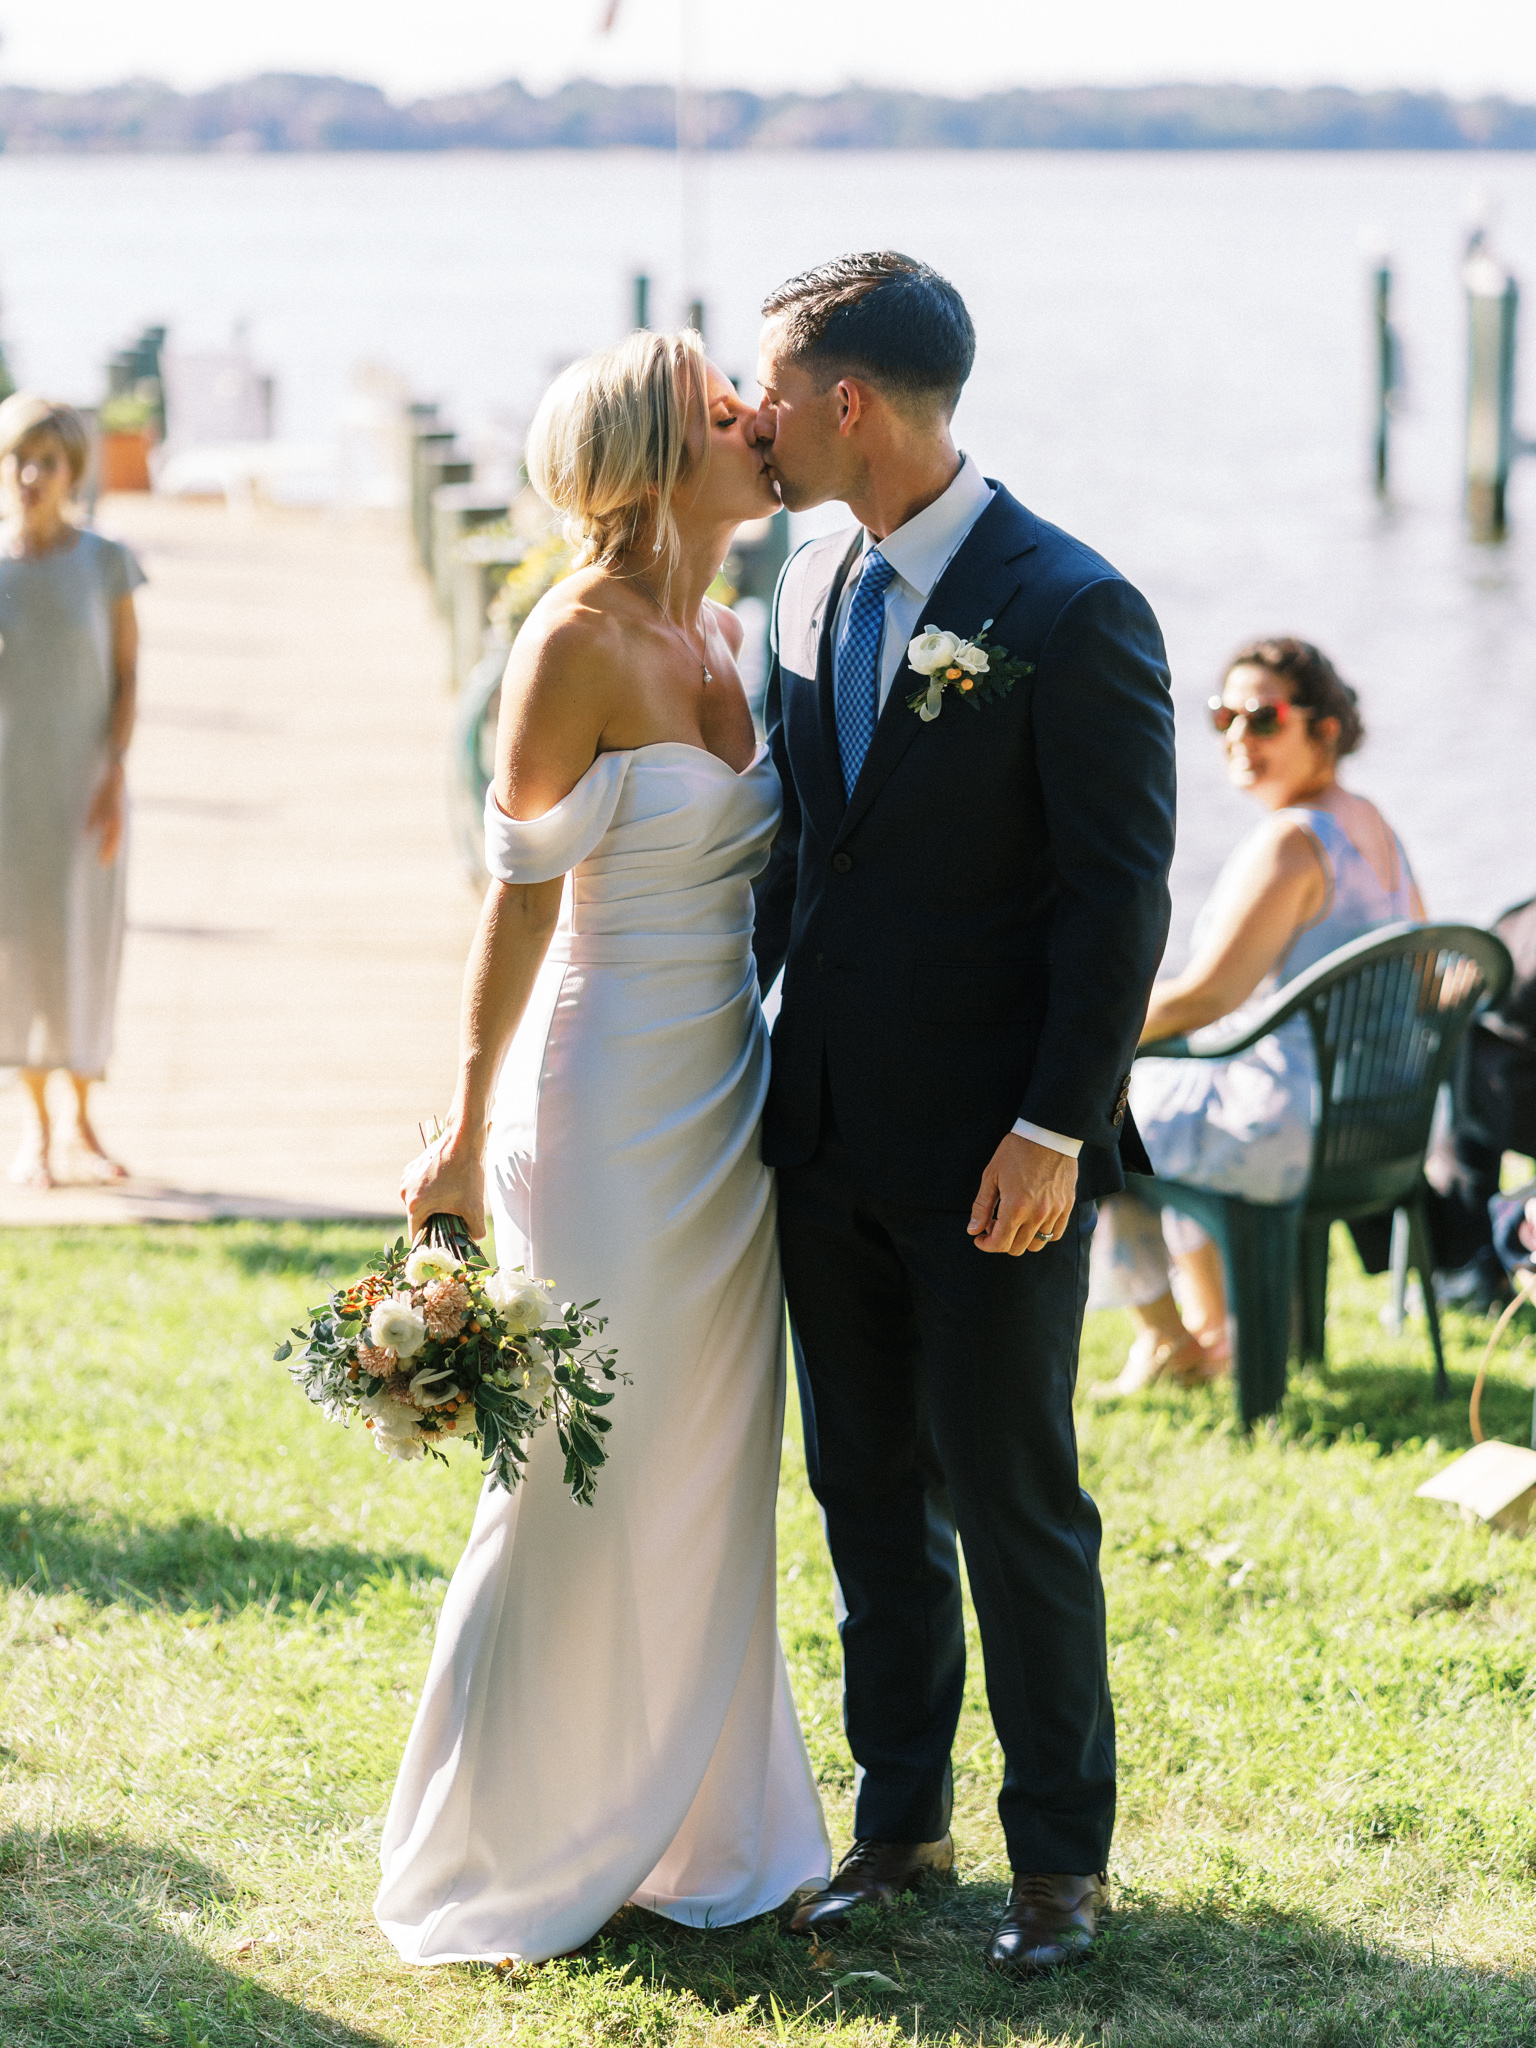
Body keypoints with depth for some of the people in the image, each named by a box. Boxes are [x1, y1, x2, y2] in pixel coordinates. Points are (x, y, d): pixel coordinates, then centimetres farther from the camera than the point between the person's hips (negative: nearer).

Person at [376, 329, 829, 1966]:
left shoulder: (723, 635, 8)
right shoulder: (577, 643, -15)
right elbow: (518, 894, -13)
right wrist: (469, 1131, -10)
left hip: (727, 1096, 8)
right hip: (610, 1095, -8)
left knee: (709, 1475, 14)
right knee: (586, 1482, 2)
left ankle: (678, 1828, 26)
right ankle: (520, 1851, 17)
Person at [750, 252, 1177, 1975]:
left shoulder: (1072, 612, -15)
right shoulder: (813, 585, 7)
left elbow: (1119, 897, -15)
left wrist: (1056, 1131, -18)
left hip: (993, 1158, -7)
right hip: (829, 1132, 7)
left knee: (1014, 1503, 3)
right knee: (868, 1491, 14)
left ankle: (1060, 1852, 18)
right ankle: (898, 1820, 28)